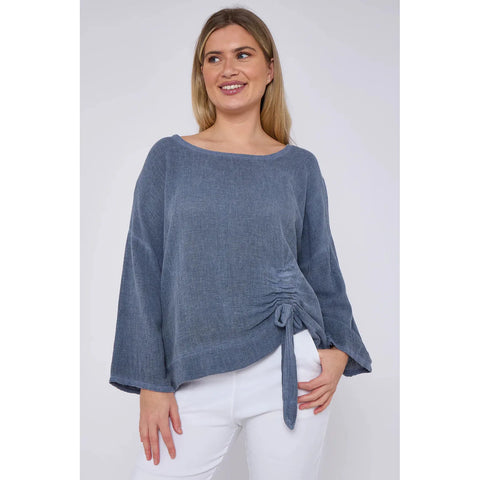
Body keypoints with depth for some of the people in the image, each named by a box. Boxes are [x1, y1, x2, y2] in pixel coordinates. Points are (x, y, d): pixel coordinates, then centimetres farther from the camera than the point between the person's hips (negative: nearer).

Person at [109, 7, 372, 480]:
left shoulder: (300, 166, 6)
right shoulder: (169, 157, 3)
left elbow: (322, 269, 11)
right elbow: (143, 273, 1)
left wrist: (338, 350, -4)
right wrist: (152, 382, -3)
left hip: (289, 367, 1)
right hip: (196, 379, 0)